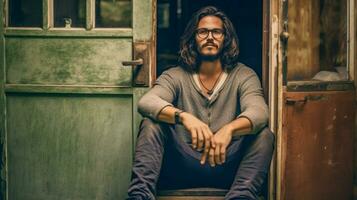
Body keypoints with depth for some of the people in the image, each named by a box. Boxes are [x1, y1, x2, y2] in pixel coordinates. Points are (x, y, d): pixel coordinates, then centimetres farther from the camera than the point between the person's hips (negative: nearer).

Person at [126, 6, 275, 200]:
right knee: (151, 124, -20)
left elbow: (259, 112, -15)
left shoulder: (243, 76, 4)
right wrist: (184, 117, -36)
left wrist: (229, 129, -38)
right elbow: (146, 103, -15)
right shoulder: (175, 76, 5)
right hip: (183, 165, 1)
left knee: (264, 135, -24)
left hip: (225, 164, 0)